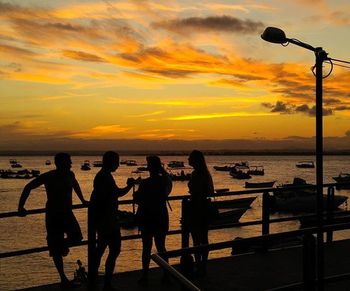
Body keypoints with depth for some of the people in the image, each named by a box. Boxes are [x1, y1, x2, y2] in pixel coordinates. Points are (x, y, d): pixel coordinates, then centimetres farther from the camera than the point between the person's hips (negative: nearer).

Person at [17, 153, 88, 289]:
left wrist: (82, 200, 29)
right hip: (53, 215, -4)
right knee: (56, 249, -1)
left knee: (76, 237, -18)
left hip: (67, 212, 5)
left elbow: (75, 184, 24)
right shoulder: (48, 177, -16)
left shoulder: (70, 175, -1)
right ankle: (63, 279, 9)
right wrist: (21, 207, -16)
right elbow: (28, 187, -10)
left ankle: (63, 244, 17)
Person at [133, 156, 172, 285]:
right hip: (161, 218, 4)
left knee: (147, 247, 5)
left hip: (147, 218, -4)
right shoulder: (165, 181, -2)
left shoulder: (145, 183, -17)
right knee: (161, 246, 14)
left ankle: (145, 276, 9)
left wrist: (135, 193, 8)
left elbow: (138, 200, -13)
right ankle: (166, 274, 17)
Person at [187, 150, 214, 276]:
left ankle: (199, 267, 4)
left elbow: (195, 194, -21)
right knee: (204, 239, 14)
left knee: (196, 240, -1)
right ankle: (203, 267, 23)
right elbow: (211, 192, 15)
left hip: (196, 208, -9)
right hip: (205, 208, 9)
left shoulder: (196, 174, -17)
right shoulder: (206, 173, 9)